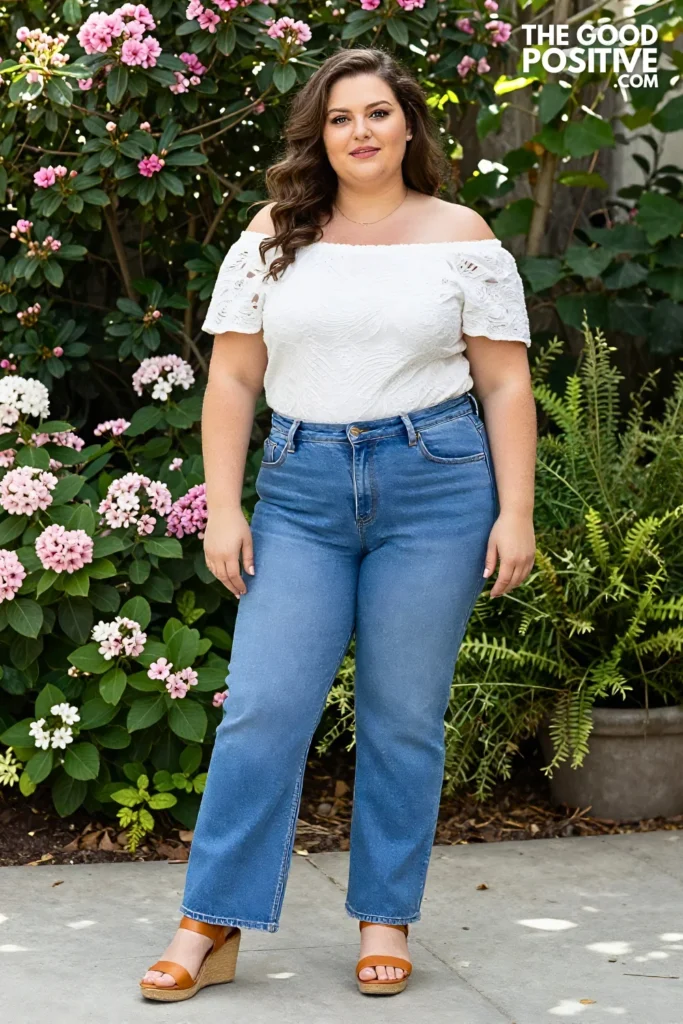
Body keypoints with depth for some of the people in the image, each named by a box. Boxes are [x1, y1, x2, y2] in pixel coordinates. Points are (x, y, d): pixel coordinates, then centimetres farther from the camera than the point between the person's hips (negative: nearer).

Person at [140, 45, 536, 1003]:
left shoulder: (460, 235, 4)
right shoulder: (273, 237, 7)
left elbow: (505, 384, 4)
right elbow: (232, 380, 7)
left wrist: (516, 510, -4)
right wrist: (223, 506, -1)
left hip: (433, 487, -1)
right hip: (302, 492, 1)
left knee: (403, 716, 4)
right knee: (262, 707, -3)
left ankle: (385, 920, 17)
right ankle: (211, 927, 4)